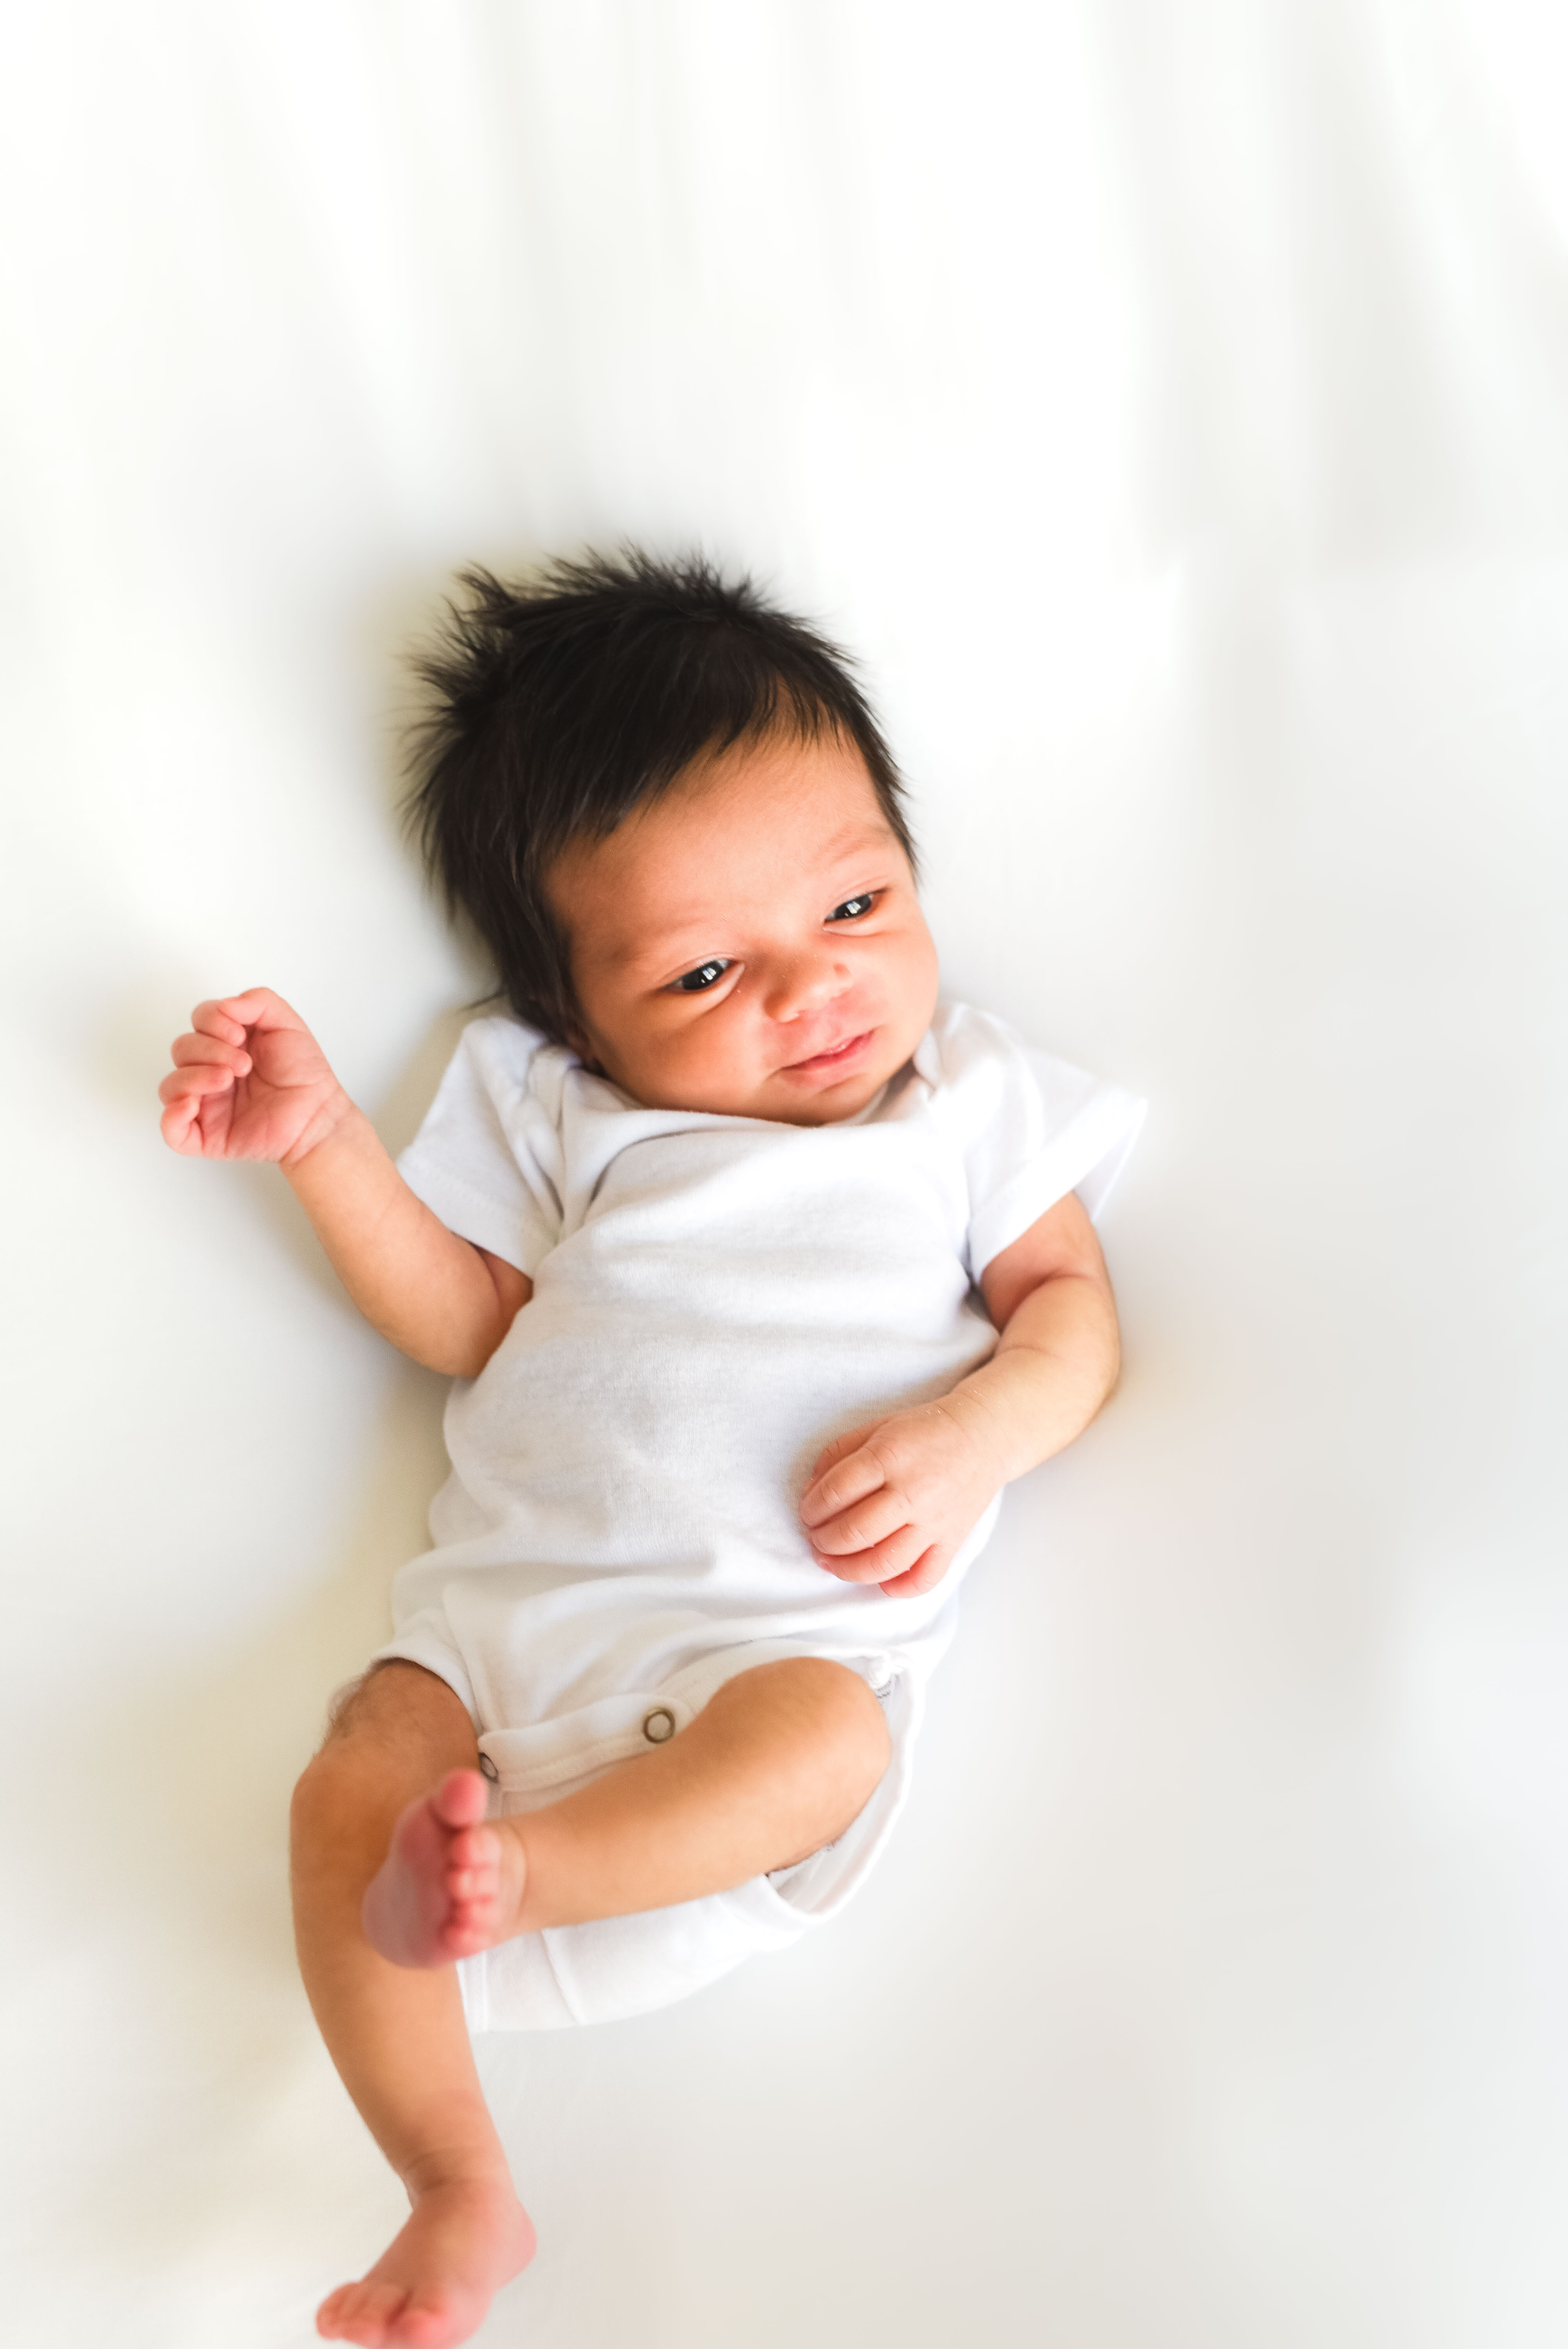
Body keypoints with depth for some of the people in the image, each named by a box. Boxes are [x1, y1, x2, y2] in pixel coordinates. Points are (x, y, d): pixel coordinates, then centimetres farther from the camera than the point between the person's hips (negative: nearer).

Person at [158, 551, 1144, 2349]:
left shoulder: (973, 1100, 10)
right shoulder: (562, 1113, 12)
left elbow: (1068, 1304, 8)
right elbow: (467, 1318, 10)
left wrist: (977, 1428, -13)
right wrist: (321, 1139, 0)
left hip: (789, 1620, -2)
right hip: (520, 1582, 2)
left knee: (819, 1740, -33)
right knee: (352, 1784, -18)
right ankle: (459, 2191, -10)